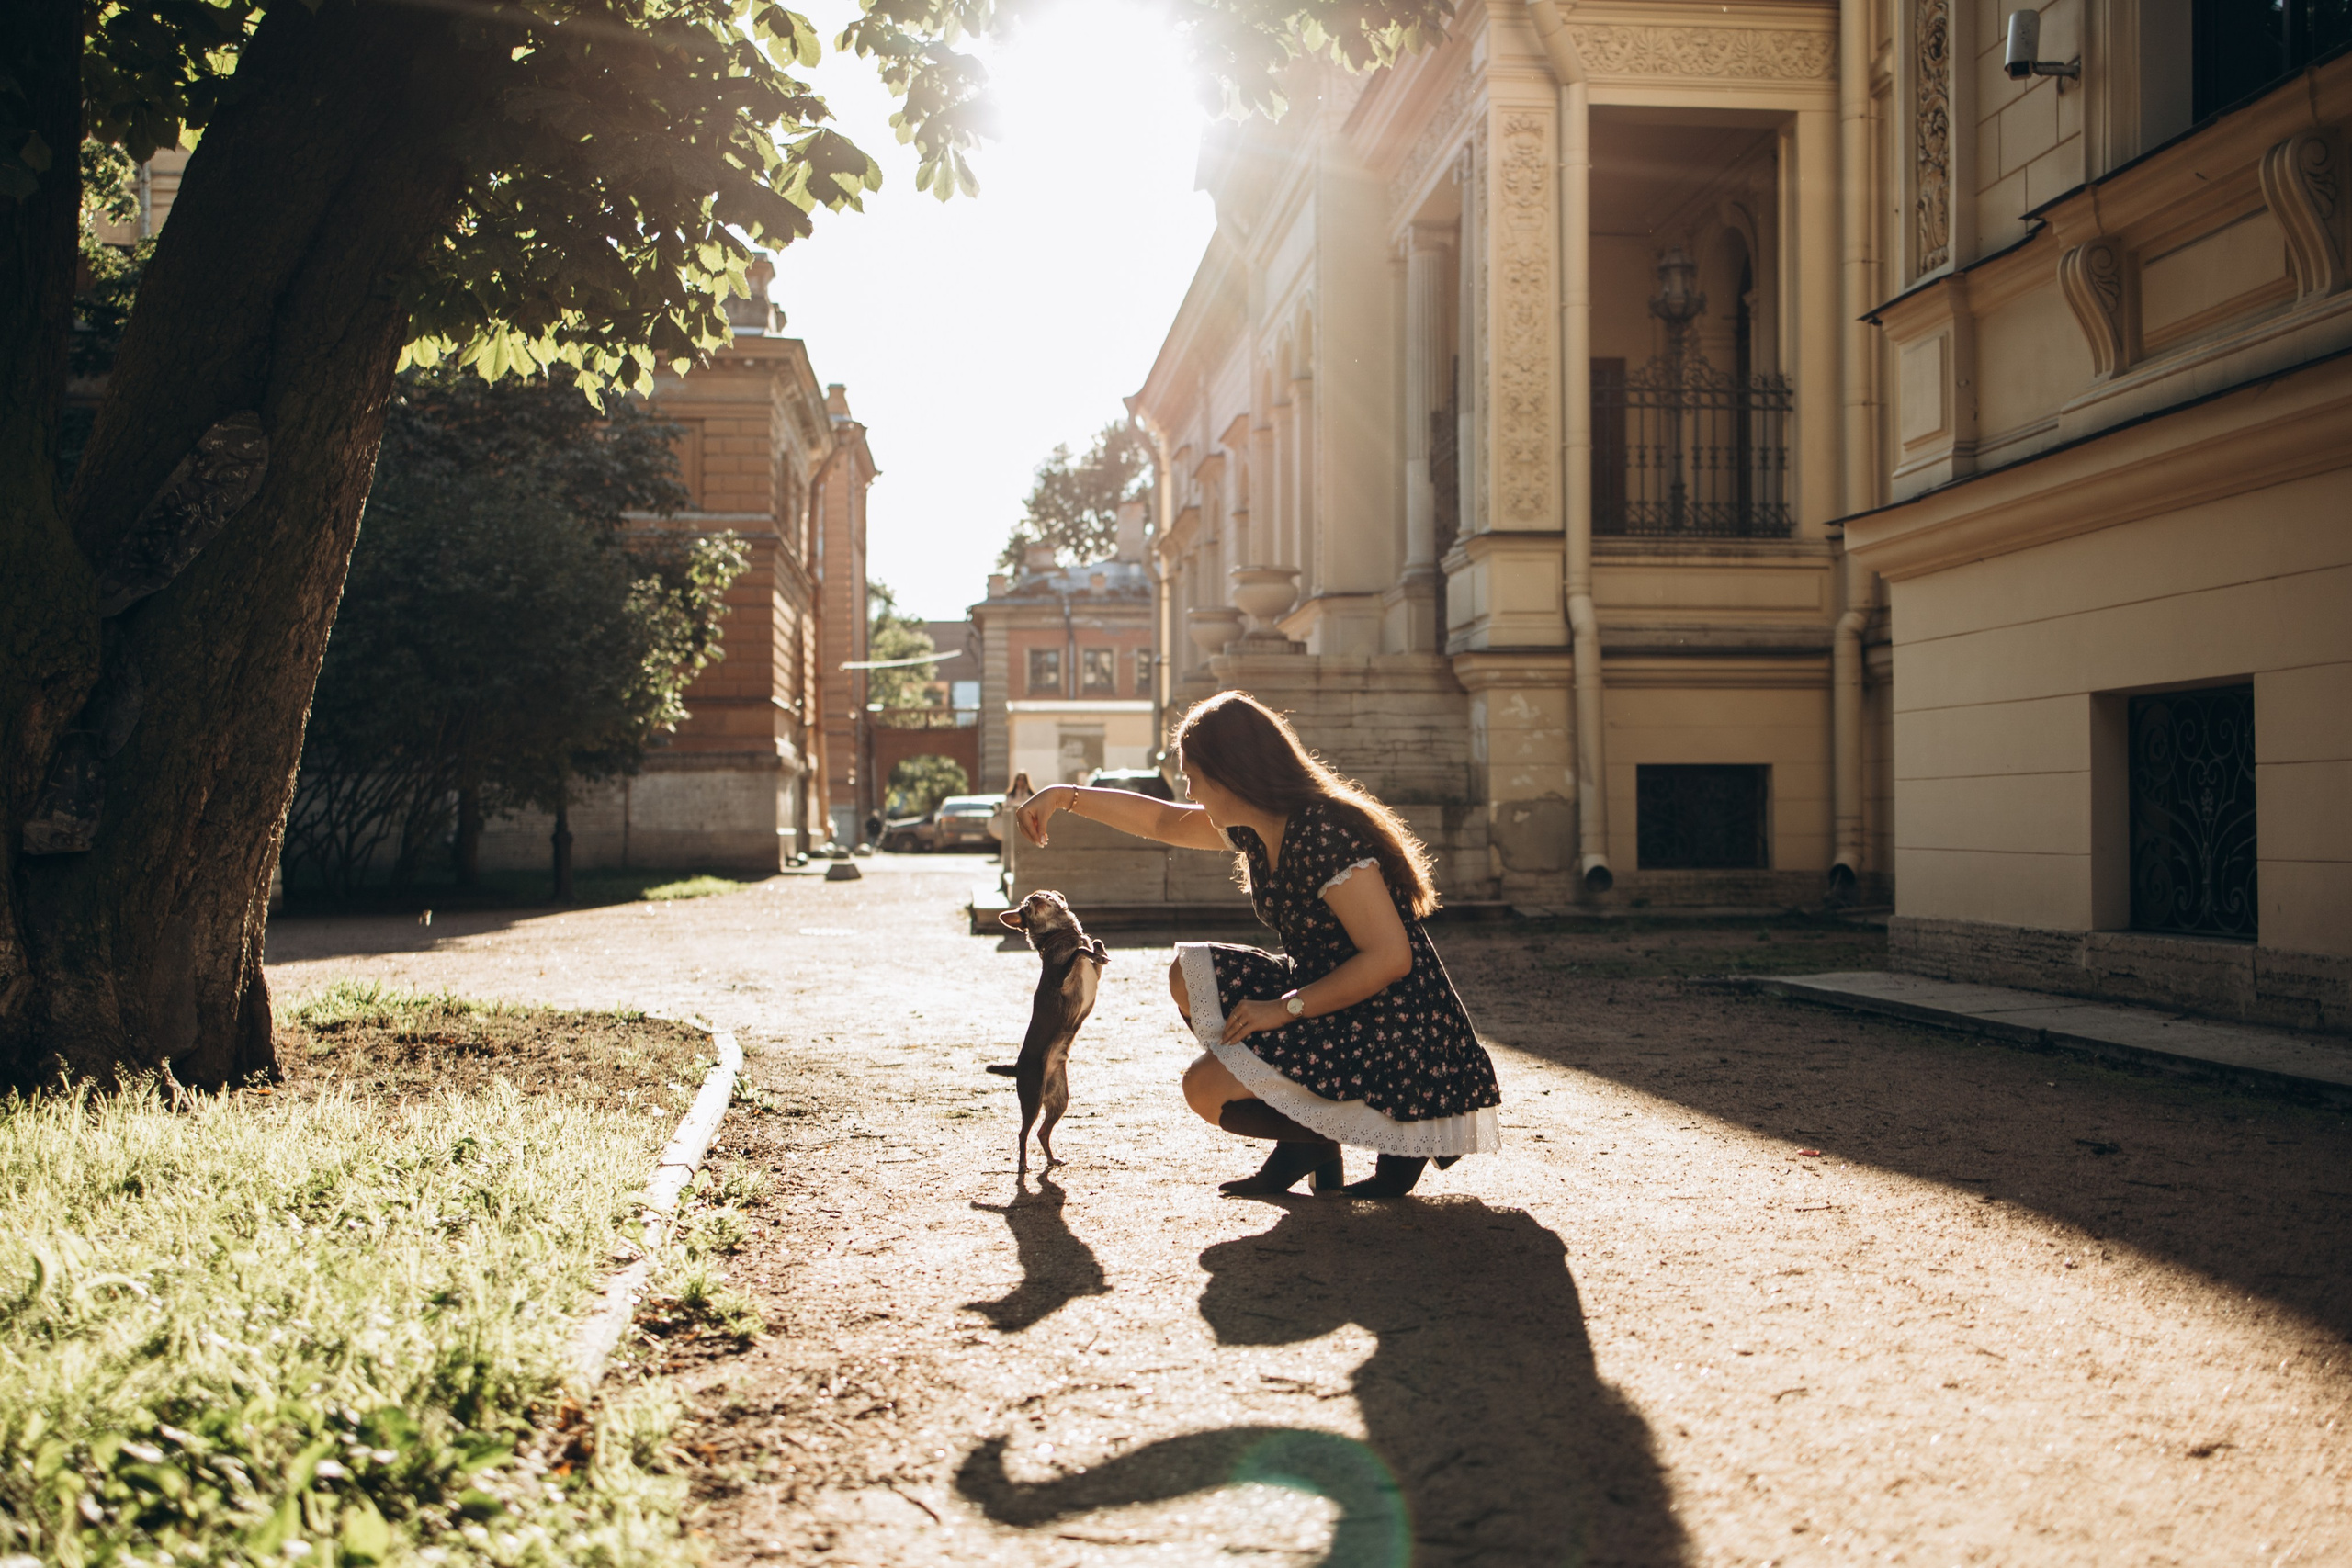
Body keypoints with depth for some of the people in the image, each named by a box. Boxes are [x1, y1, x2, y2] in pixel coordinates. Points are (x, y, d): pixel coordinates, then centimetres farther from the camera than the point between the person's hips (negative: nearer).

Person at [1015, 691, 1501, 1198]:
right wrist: (1066, 796, 17)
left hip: (1393, 1035, -10)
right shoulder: (1254, 829, 5)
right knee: (1190, 975, 8)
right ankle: (1306, 1144, 6)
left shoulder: (1325, 838, -23)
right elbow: (1162, 821, 21)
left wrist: (1286, 1008, -20)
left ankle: (1396, 1138, -5)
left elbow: (1391, 958, -26)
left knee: (1206, 1087, -16)